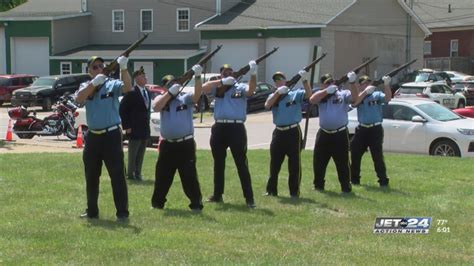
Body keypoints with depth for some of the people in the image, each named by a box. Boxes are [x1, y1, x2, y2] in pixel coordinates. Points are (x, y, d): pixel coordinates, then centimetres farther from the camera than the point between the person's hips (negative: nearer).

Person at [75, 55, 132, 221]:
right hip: (93, 136, 4)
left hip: (111, 135, -4)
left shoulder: (112, 84, -2)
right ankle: (92, 211, 27)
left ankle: (122, 212, -3)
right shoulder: (86, 86, 6)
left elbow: (128, 87, -22)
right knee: (91, 177, 14)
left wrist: (123, 69, -38)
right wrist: (94, 82, -26)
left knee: (117, 175, -6)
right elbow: (79, 99, -15)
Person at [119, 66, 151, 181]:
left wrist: (147, 123, 14)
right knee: (133, 153, 1)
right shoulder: (131, 93, -12)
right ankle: (131, 174, 10)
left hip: (145, 129, 7)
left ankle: (138, 174, 18)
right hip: (134, 129, -7)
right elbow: (122, 109, -12)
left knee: (141, 154, 11)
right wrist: (126, 126, -13)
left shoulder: (147, 92, 11)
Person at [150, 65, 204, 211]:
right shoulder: (162, 98, 6)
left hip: (185, 144, -2)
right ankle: (157, 202, 27)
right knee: (162, 175, 13)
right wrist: (170, 93, -22)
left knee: (189, 176, -2)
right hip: (167, 145, 2)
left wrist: (197, 77, -34)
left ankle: (196, 203, 4)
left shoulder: (186, 98, 1)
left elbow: (197, 94, -18)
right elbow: (156, 107, -16)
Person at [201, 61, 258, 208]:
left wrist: (253, 74, -34)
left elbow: (251, 90, -17)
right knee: (218, 163, 14)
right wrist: (222, 82, -16)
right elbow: (204, 88, -8)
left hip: (236, 128, -3)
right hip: (219, 128, 4)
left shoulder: (240, 87, 3)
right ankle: (217, 195, 26)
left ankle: (249, 198, -3)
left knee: (241, 164, -4)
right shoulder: (217, 87, 9)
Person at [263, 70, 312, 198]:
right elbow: (267, 105, -10)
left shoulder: (295, 94, 1)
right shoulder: (273, 96, 10)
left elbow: (308, 94, -16)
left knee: (294, 164, 0)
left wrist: (304, 80, -30)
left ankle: (294, 192, 5)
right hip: (279, 132, 4)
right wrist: (278, 92, -21)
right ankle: (271, 190, 20)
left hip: (293, 132, -4)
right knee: (274, 164, 10)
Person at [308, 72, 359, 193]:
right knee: (318, 161, 12)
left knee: (342, 163, 1)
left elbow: (355, 98, -17)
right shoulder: (321, 94, 7)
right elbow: (312, 100, -13)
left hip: (340, 134, -3)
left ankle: (346, 187, 8)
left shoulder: (343, 94, 0)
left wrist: (352, 83, -29)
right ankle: (318, 185, 28)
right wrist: (327, 90, -21)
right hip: (324, 134, 3)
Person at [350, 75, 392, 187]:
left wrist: (386, 85, -32)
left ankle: (383, 181, 1)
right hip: (362, 129, 3)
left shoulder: (377, 95, 3)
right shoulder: (358, 95, 5)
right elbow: (354, 102, -17)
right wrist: (365, 92, -29)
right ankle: (354, 179, 23)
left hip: (375, 129, -3)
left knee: (378, 156, -4)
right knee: (355, 154, 9)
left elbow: (388, 98, -16)